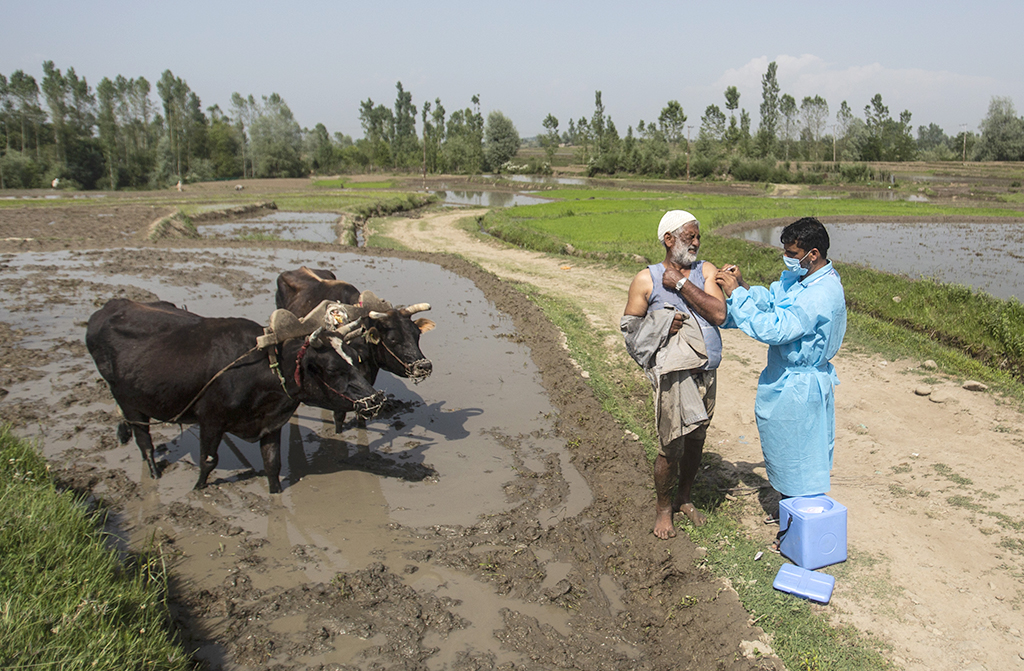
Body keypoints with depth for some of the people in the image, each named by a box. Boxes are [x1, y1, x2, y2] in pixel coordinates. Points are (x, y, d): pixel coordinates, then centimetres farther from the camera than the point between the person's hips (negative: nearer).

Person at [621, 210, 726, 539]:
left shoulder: (705, 271, 5)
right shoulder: (646, 280, -2)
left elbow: (719, 314, -10)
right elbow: (629, 326, 2)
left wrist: (681, 283, -13)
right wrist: (662, 326, -14)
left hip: (705, 371, 4)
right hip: (673, 374, -4)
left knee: (696, 440, 17)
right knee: (671, 446, 0)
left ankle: (684, 498, 38)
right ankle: (663, 507, 23)